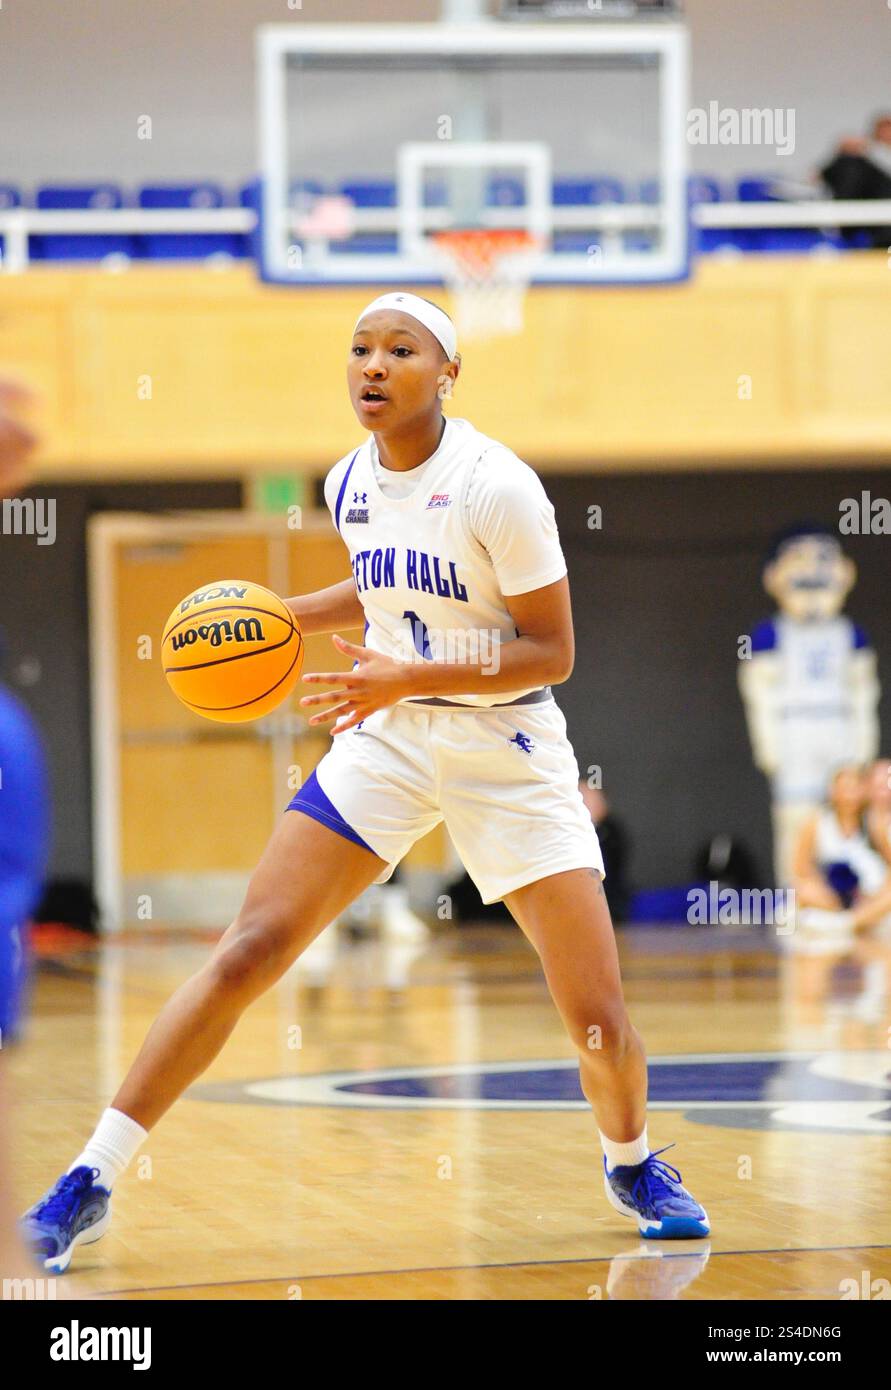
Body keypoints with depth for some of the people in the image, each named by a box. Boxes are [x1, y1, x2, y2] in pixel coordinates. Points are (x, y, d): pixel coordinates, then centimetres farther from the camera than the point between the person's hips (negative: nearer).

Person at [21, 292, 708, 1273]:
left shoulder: (496, 487, -17)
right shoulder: (349, 483, 1)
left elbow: (551, 651, -16)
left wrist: (409, 676, -25)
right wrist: (290, 615, 6)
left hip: (507, 749, -4)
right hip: (387, 741, 4)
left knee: (597, 1016, -7)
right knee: (249, 949, -10)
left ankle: (631, 1163, 28)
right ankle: (92, 1182, -7)